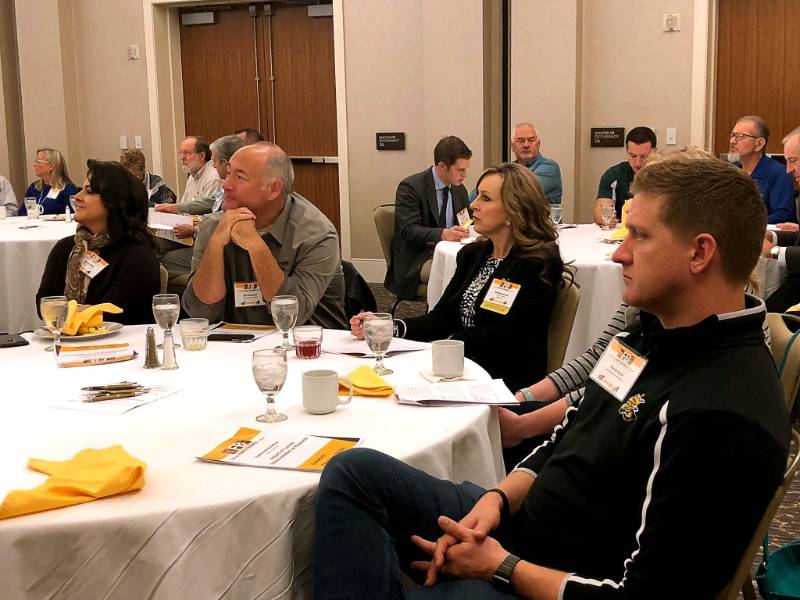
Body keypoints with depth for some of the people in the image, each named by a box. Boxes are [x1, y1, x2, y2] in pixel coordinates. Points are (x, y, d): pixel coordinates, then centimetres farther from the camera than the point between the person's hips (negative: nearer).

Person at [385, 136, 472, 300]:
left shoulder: (460, 190, 11)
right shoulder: (410, 187, -9)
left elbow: (467, 223, 20)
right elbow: (409, 230, -18)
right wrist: (442, 234, -36)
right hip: (416, 262, -6)